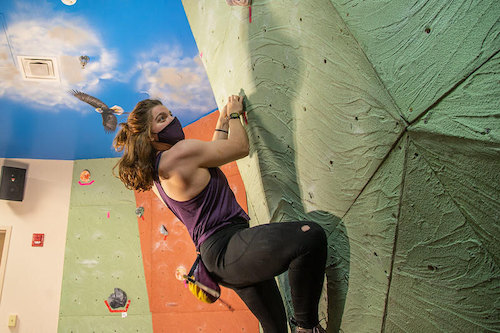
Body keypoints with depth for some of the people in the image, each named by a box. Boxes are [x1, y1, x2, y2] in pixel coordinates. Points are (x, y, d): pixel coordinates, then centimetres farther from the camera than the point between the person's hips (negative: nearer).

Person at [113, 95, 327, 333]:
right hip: (228, 249, -10)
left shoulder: (154, 172, 15)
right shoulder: (181, 152, -15)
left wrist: (223, 121, 30)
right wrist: (234, 114, 11)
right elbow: (240, 147, -6)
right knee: (311, 235, -26)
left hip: (216, 259, 10)